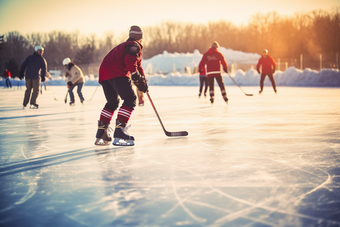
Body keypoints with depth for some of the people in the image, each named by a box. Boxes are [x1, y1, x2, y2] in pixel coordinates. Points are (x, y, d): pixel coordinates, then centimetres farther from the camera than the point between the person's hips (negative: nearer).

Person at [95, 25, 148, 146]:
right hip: (117, 74, -10)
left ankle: (101, 134, 20)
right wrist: (138, 79, -9)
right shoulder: (134, 46, 2)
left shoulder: (124, 45, 34)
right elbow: (130, 62, -15)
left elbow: (137, 66, 41)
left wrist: (143, 80, 37)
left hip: (104, 73, 10)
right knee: (130, 99, -12)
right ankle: (119, 132, -24)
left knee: (112, 103, 21)